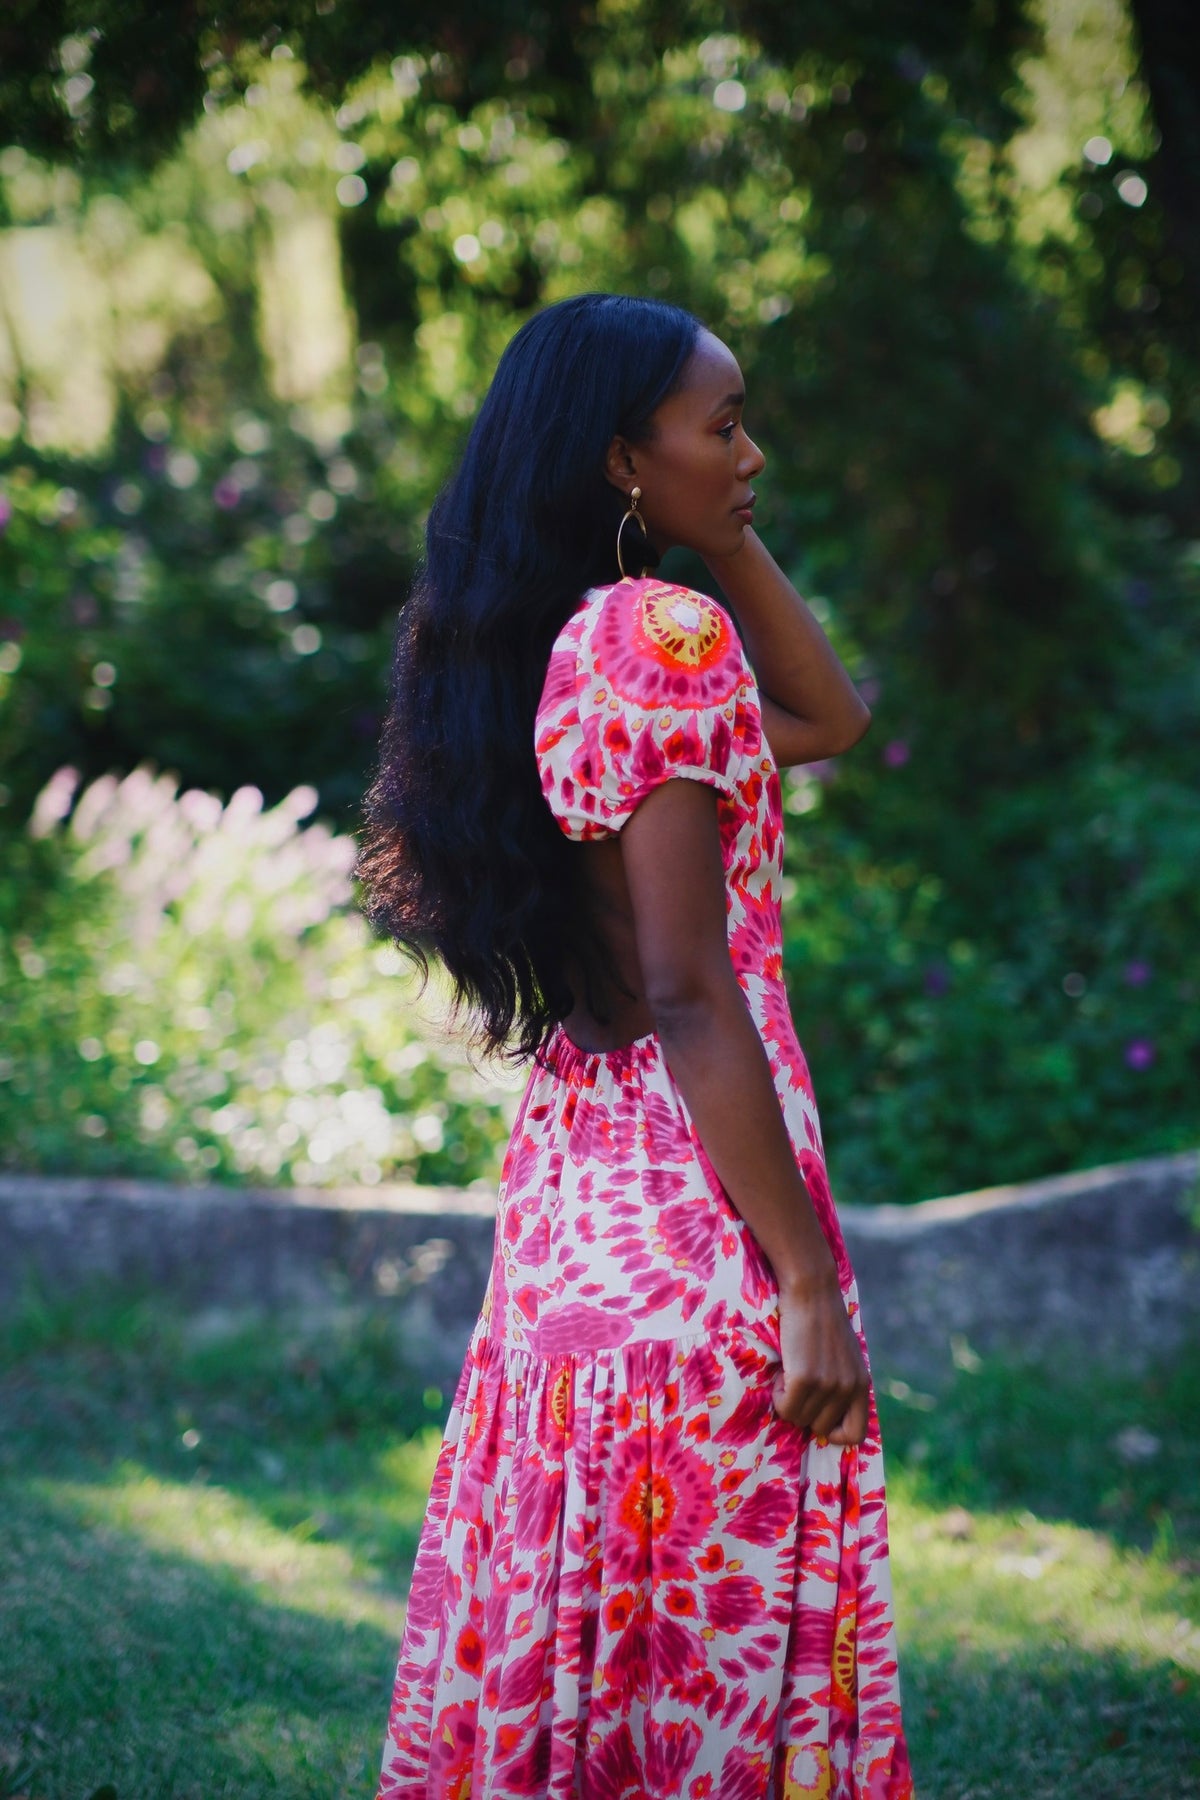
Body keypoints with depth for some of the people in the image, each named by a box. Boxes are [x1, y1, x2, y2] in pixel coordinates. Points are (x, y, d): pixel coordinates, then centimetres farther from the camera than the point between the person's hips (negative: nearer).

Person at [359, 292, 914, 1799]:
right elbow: (690, 993, -19)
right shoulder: (664, 636, -14)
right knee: (721, 1663, -3)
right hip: (694, 1200, -9)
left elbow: (828, 719, 24)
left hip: (570, 1192, 9)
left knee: (579, 1642, 15)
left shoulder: (534, 648, 12)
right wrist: (807, 1275, -17)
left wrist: (726, 539, 14)